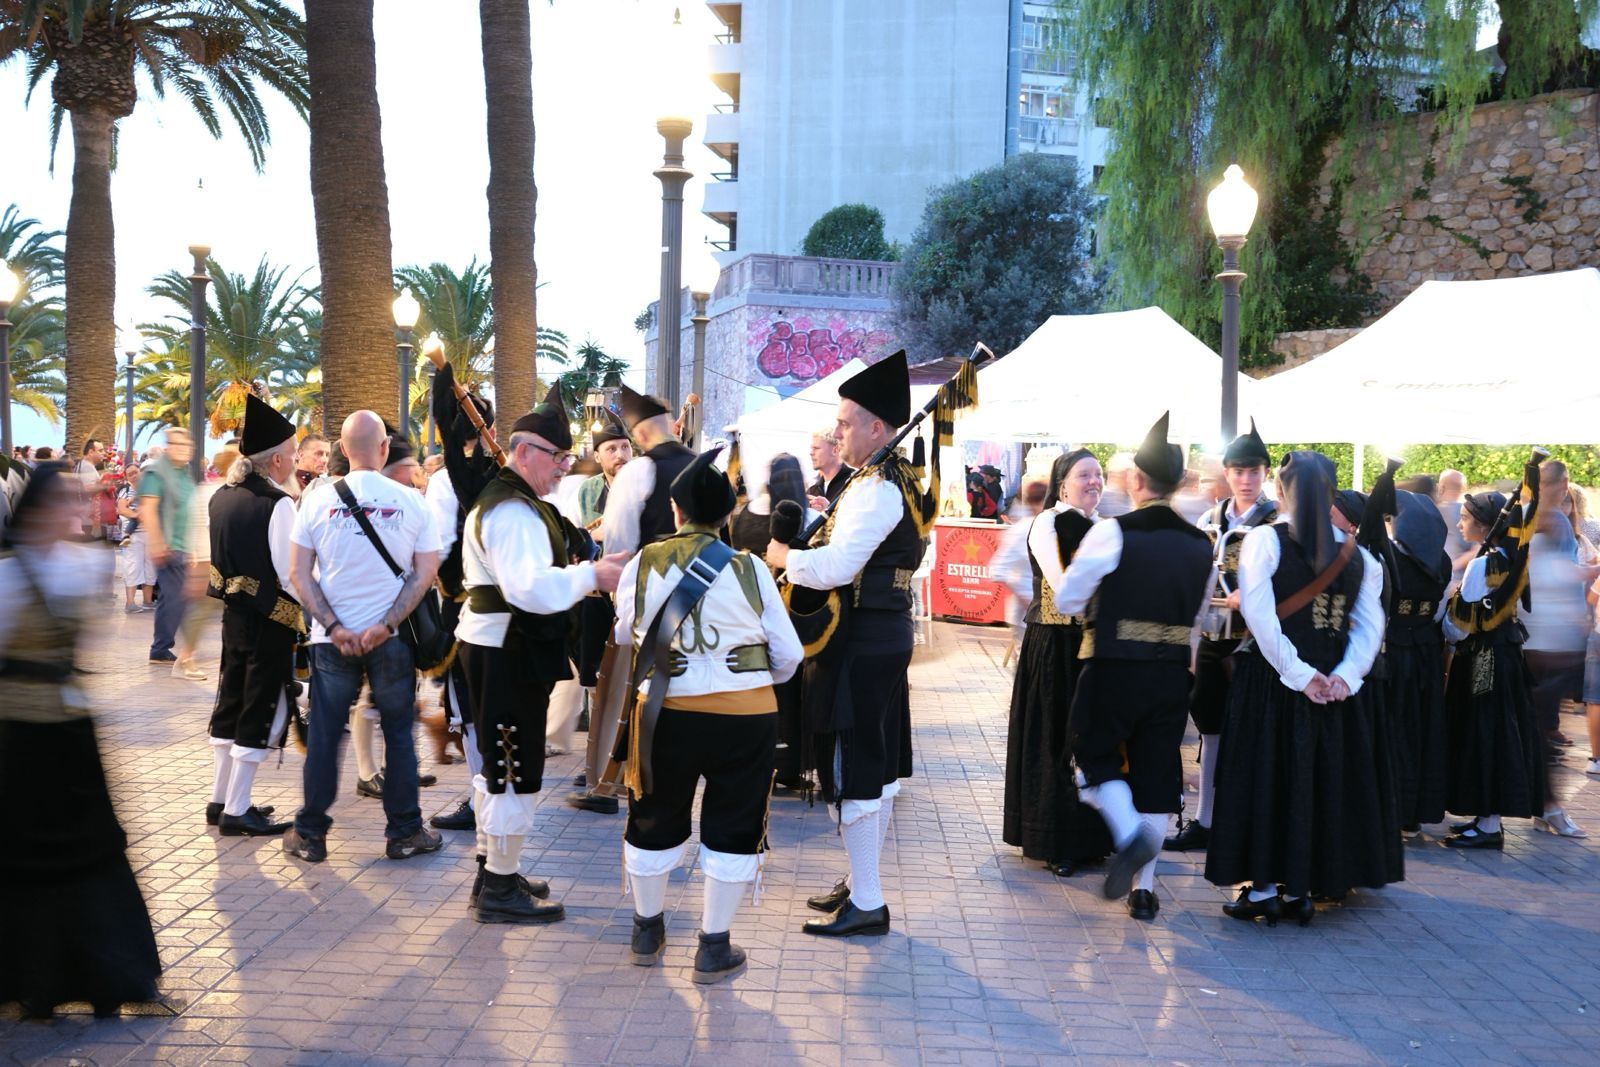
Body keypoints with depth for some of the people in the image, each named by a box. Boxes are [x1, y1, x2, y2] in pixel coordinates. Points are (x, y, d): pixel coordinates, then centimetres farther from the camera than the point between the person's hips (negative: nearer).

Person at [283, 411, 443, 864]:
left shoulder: (318, 499, -4)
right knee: (398, 735, 10)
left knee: (323, 737, 9)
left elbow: (299, 575, -5)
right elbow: (425, 573, -7)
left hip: (333, 639, 1)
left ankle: (310, 834, 18)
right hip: (392, 640, 0)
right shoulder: (411, 501, -6)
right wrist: (387, 625, -10)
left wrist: (335, 628, -7)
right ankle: (404, 833, 17)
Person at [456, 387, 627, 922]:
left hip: (495, 647, 11)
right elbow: (532, 587, -31)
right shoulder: (513, 511, -19)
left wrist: (581, 569, 8)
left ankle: (493, 872, 29)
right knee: (516, 769, -4)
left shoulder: (506, 500, 17)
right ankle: (500, 889, 4)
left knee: (497, 765, 18)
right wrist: (591, 575, -23)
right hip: (508, 654, -11)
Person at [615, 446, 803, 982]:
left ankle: (648, 931, 36)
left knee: (655, 821, 20)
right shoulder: (749, 569, -7)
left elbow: (626, 634, 12)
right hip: (745, 712, -1)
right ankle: (714, 948, 18)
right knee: (732, 829, 12)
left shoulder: (642, 565, -4)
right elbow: (788, 654, -1)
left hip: (666, 711, 2)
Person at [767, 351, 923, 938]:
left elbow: (837, 565, -27)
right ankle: (862, 881, 27)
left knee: (853, 770, -4)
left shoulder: (875, 489, -19)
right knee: (878, 764, 16)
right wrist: (803, 553, 6)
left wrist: (785, 557, -11)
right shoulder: (897, 480, 13)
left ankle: (866, 904, 3)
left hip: (860, 642, -10)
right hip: (886, 633, 10)